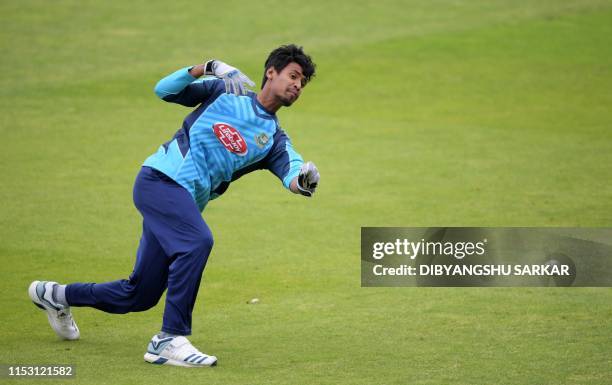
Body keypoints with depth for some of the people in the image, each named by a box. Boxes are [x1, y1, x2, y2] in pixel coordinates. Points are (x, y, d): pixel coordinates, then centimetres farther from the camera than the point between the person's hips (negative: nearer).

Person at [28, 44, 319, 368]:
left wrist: (304, 181, -30)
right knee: (198, 241, -32)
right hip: (159, 180, -6)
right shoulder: (226, 91, 6)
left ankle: (58, 295, 34)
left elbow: (293, 177, -5)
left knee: (138, 295, 8)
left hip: (186, 204, 6)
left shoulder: (275, 140, 13)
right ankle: (169, 340, -31)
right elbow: (164, 90, 3)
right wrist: (207, 68, -12)